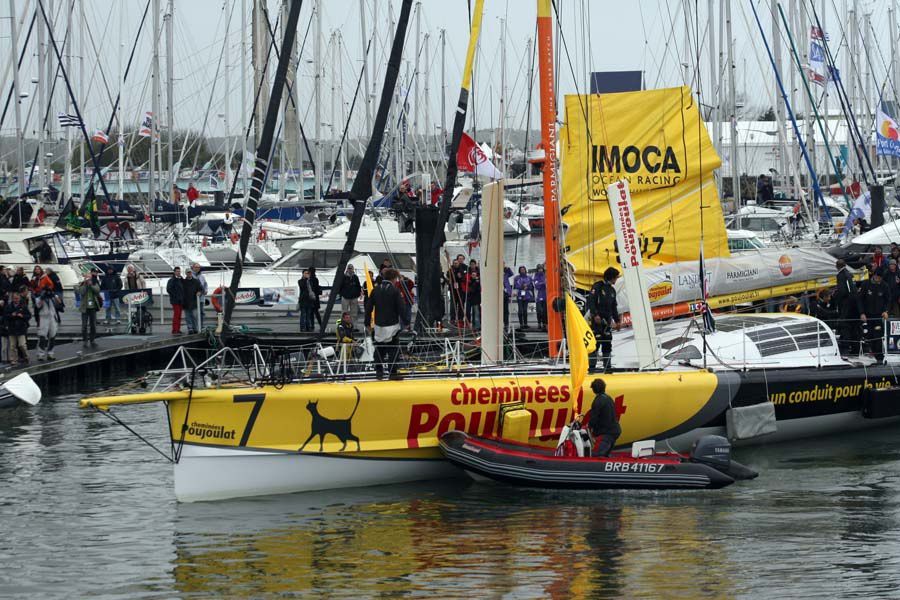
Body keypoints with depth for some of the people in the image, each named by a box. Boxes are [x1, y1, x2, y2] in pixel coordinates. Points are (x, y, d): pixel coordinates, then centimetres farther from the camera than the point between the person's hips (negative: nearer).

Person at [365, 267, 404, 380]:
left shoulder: (376, 290, 5)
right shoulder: (395, 291, -9)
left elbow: (368, 308, 7)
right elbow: (401, 309, -11)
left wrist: (368, 323, 15)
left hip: (378, 325, 4)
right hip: (392, 325, -4)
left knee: (379, 349, 13)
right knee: (393, 350, 0)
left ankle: (379, 371, 14)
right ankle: (392, 373, -3)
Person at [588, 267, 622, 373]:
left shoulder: (612, 290, 17)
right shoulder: (598, 287, -6)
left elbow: (614, 307, 22)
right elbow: (590, 301, -13)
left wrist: (617, 320, 16)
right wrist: (595, 315, -22)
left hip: (607, 320, 7)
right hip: (597, 320, -7)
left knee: (607, 344, 6)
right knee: (595, 342, -9)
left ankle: (607, 367, 10)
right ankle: (592, 367, -8)